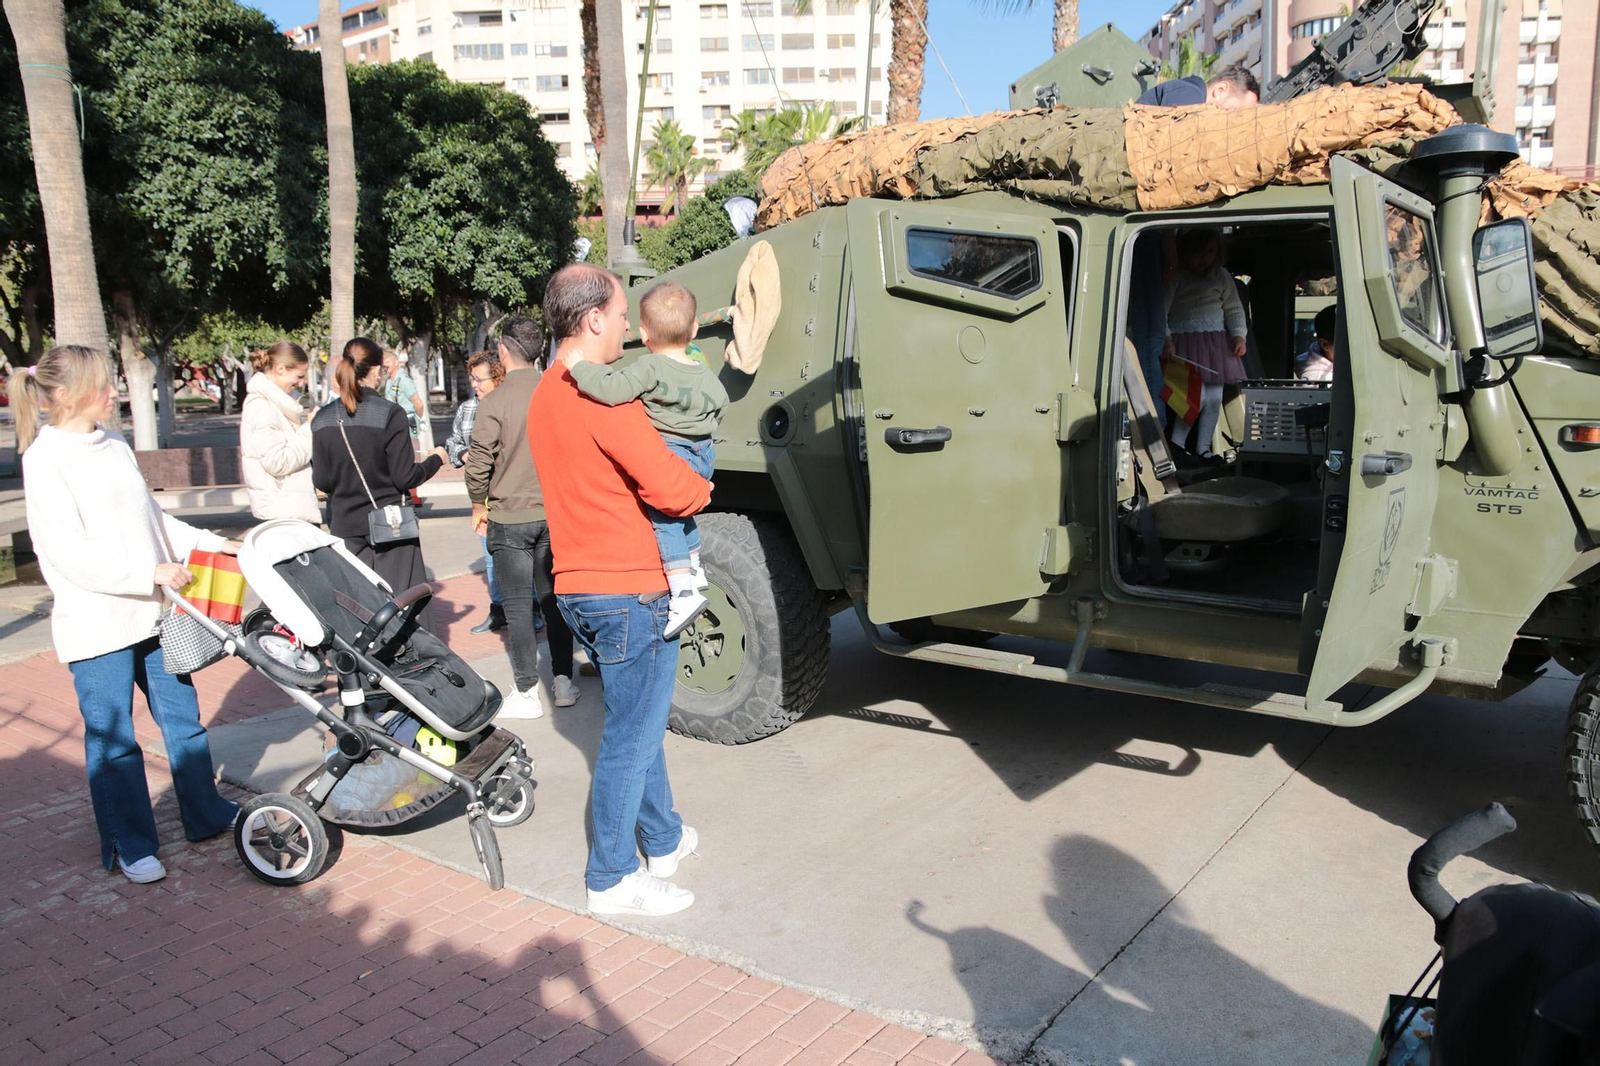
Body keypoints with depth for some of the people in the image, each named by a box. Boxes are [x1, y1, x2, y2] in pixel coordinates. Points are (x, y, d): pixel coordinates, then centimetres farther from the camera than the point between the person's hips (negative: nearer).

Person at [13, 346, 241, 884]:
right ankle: (131, 846, 20)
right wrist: (151, 573, -21)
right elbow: (69, 553, -19)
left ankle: (207, 815, 30)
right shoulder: (47, 458, -12)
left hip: (150, 614, 7)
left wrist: (210, 543, 11)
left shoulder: (114, 445, 11)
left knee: (183, 715, 15)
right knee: (113, 739, 5)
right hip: (95, 625, -7)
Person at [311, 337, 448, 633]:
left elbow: (321, 481, 2)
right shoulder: (389, 414, -12)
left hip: (344, 527, 4)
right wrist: (435, 459, 6)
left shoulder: (323, 419, 0)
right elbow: (405, 477, -12)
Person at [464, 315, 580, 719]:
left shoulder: (494, 402, -13)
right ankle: (563, 681, 20)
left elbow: (480, 464, -11)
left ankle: (527, 692, 9)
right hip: (554, 514, 4)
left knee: (517, 606, 4)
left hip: (509, 517, -4)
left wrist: (479, 505, 7)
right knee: (552, 598, 15)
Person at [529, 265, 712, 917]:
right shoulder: (602, 396, -19)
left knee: (638, 720, 22)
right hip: (627, 589, -10)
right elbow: (671, 488, -24)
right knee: (631, 735, 2)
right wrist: (702, 488, -2)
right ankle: (612, 880, 13)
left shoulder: (545, 394, 13)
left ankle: (664, 840, 36)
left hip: (579, 586, 10)